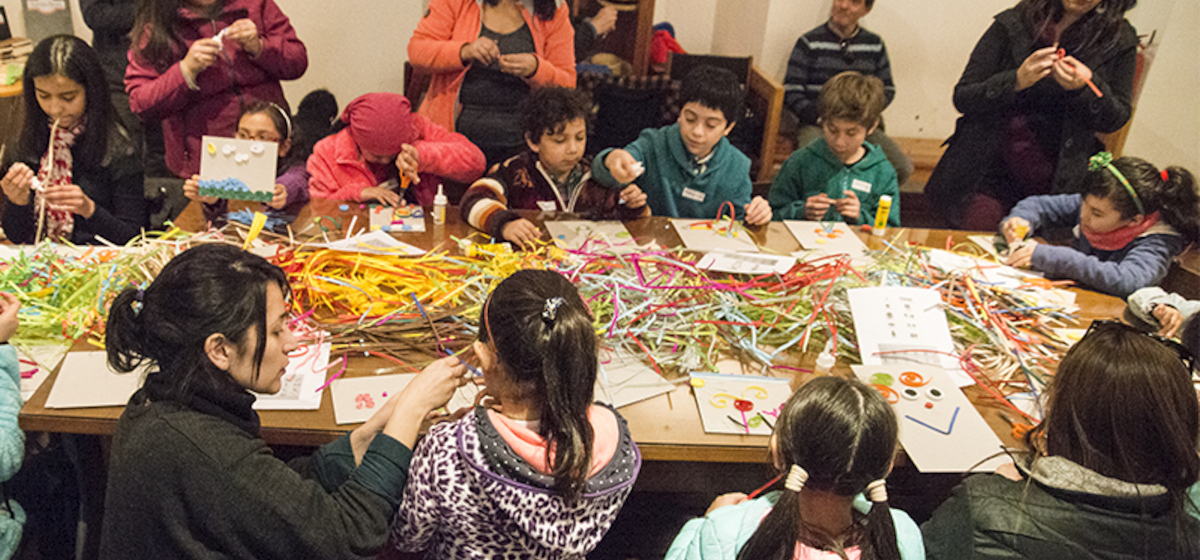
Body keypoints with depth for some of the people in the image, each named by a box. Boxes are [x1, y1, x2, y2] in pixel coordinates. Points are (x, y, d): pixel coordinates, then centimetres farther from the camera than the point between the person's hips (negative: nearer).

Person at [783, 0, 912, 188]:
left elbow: (888, 89, 19)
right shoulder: (810, 42, 2)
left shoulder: (875, 45, 13)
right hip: (817, 124, -3)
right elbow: (791, 93, -1)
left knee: (903, 168, -20)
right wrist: (820, 118, -14)